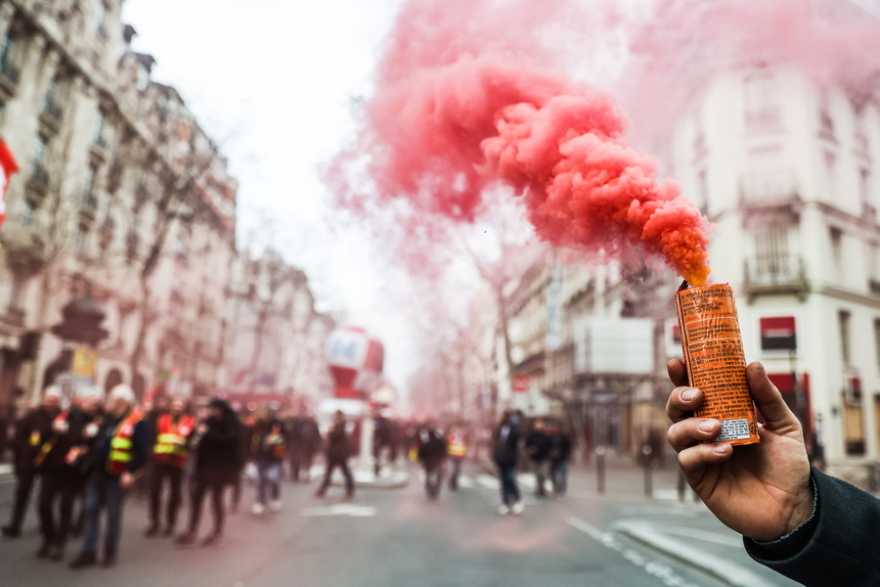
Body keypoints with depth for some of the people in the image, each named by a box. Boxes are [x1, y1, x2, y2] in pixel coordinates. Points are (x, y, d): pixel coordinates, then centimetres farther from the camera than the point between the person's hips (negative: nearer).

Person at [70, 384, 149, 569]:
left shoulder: (136, 422, -10)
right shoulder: (106, 419, 14)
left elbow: (141, 451, -16)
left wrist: (130, 472, -22)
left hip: (116, 476, -7)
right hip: (97, 472, 7)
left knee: (114, 514, 6)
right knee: (91, 510, 6)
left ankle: (110, 552, 21)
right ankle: (89, 552, 16)